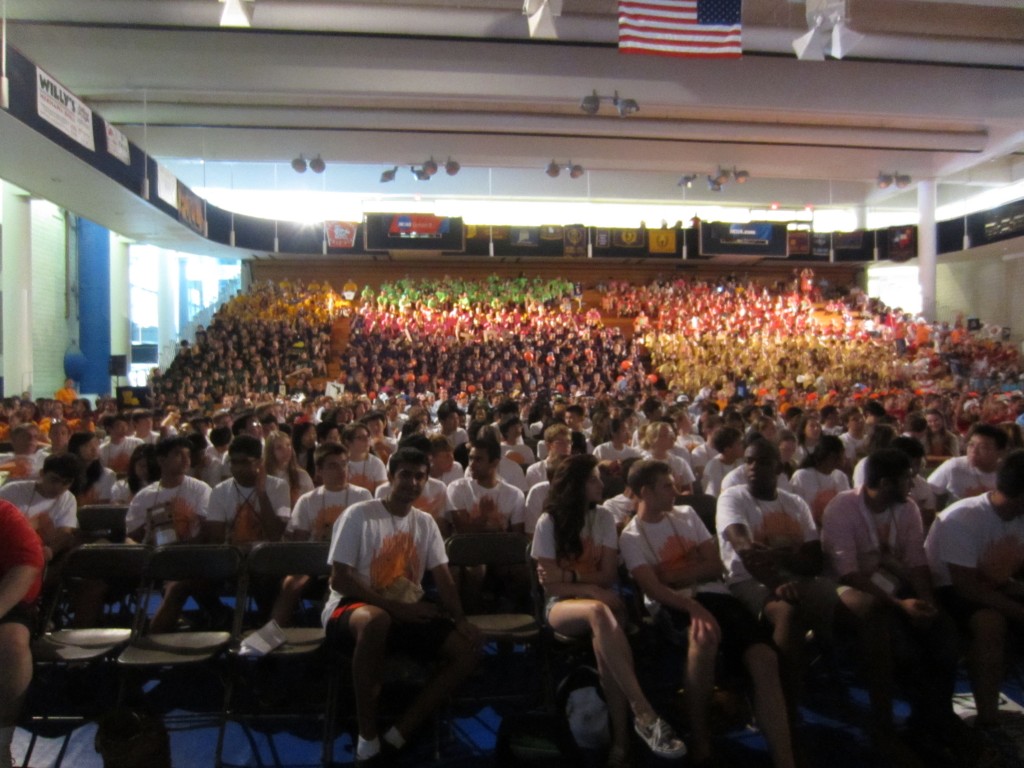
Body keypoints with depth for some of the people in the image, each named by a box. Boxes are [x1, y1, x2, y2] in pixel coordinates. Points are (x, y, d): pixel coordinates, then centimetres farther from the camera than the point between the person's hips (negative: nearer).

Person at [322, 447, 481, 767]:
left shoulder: (425, 522, 10)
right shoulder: (359, 515, -7)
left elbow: (443, 577, 5)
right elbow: (339, 579, -14)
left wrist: (460, 618, -14)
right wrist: (395, 607, -20)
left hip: (406, 612, 6)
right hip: (351, 608, -6)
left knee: (468, 646, -13)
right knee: (377, 620, -42)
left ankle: (397, 735, -12)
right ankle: (367, 740, -24)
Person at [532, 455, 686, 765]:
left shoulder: (603, 518, 4)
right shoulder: (549, 522, -5)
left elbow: (608, 577, 1)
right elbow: (550, 585, -7)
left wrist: (570, 576, -11)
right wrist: (590, 589, -18)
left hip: (599, 601, 2)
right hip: (562, 605, -2)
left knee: (602, 640, -35)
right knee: (598, 612, -38)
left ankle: (620, 740, -34)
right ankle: (645, 714, -43)